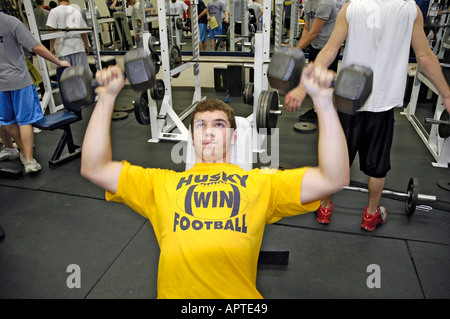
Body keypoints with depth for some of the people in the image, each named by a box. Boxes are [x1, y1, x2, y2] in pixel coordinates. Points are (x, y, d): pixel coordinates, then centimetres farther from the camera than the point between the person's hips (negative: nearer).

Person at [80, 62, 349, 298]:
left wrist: (323, 100, 1)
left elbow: (334, 178, 7)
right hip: (176, 291, 1)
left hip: (239, 292, 0)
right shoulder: (163, 182, 18)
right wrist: (107, 97, 9)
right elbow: (95, 168, 15)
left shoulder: (261, 183, 14)